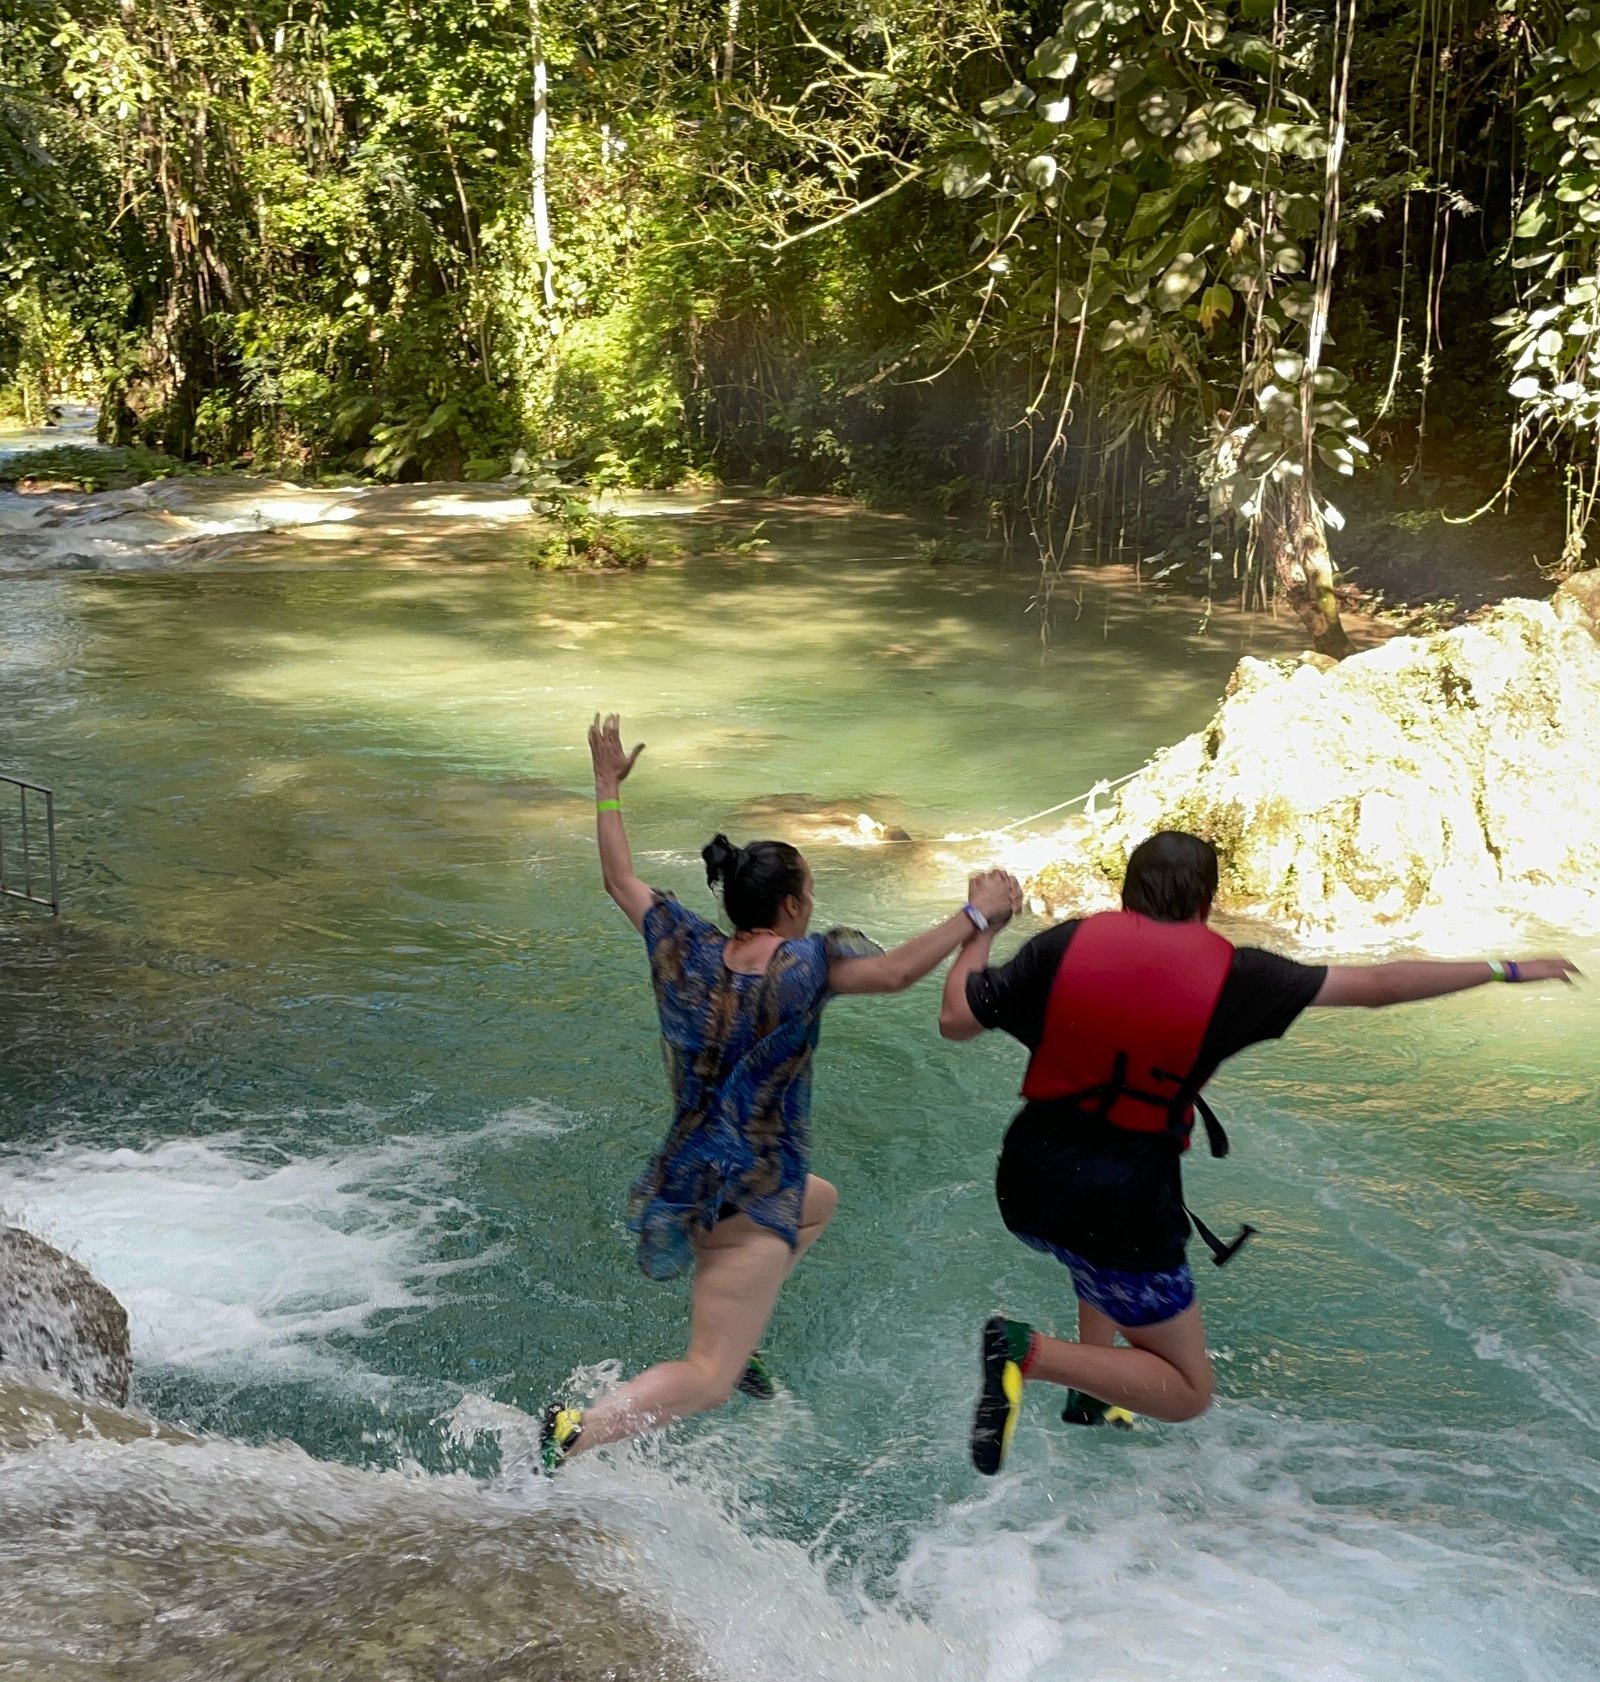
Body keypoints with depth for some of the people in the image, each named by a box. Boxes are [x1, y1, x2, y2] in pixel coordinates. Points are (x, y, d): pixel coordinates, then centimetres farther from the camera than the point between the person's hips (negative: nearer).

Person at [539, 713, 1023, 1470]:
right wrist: (975, 915, -16)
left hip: (686, 1177, 8)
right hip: (747, 1199, -8)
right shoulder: (799, 963, -18)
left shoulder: (686, 946, -1)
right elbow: (894, 971, -27)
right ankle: (582, 1428, -27)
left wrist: (608, 786, 20)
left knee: (818, 1201, 36)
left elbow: (619, 878, 11)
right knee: (708, 1380, -6)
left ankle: (735, 1332, 30)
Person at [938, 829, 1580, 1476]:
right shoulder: (1232, 974, -6)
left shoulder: (1065, 943, -3)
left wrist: (979, 928, 17)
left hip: (1028, 1184, 5)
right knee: (1187, 1393, 9)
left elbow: (955, 1020, 0)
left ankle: (1090, 1397, 40)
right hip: (1124, 1204, -5)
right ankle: (1030, 1352, -12)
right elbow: (1377, 985, 2)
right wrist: (1505, 970, 14)